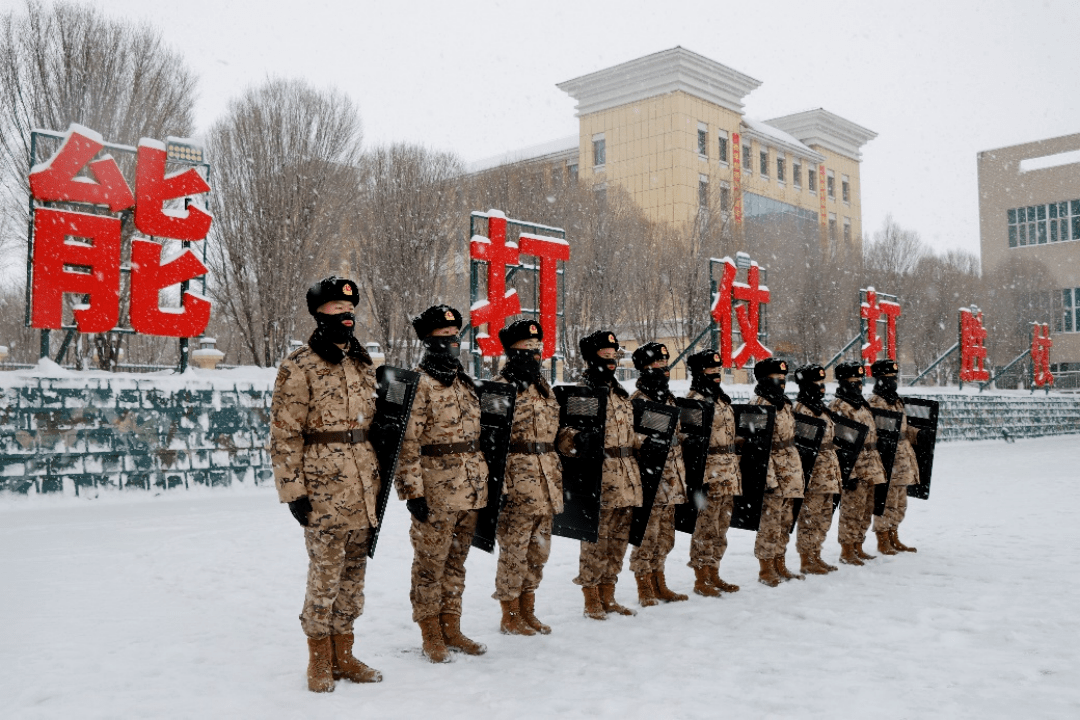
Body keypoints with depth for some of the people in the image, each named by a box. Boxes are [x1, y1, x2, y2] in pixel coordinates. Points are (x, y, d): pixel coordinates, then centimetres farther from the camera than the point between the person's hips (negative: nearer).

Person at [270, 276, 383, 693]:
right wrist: (293, 490, -12)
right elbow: (285, 435, -9)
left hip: (363, 488, 7)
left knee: (354, 572, 13)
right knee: (325, 574, 0)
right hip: (324, 488, -6)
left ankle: (343, 655, 26)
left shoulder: (362, 364, 14)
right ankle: (320, 661, 17)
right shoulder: (299, 367, -7)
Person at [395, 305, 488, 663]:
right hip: (436, 493, -7)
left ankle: (451, 629, 26)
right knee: (430, 564, 2)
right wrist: (413, 491, -18)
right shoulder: (419, 383, -9)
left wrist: (483, 482, 20)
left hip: (471, 490, 7)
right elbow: (407, 442, -14)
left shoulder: (466, 383, 16)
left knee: (456, 562, 15)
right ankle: (431, 636, 15)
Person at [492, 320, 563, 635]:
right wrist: (501, 481, -19)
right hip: (517, 482, -8)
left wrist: (557, 477, 21)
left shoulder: (543, 387, 16)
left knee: (539, 549, 13)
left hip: (546, 482, 8)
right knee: (514, 549, 0)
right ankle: (510, 617, 13)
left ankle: (527, 612, 26)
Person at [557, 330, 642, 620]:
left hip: (626, 478, 8)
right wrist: (580, 440, -33)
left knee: (618, 540, 13)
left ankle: (608, 596, 24)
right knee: (596, 540, -3)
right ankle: (591, 600, 10)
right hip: (599, 478, -8)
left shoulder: (620, 394, 20)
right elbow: (560, 432, -15)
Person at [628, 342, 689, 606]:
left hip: (670, 480, 9)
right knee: (647, 536, -3)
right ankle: (644, 590, 7)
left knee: (665, 536, 14)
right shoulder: (638, 400, -10)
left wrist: (679, 475, 21)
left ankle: (658, 585, 25)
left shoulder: (668, 398, 17)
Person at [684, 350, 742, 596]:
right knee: (706, 526, -3)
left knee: (721, 526, 13)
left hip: (728, 474, 9)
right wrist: (700, 476, -21)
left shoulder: (722, 399, 17)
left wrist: (735, 473, 21)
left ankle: (713, 575, 22)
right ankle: (701, 580, 6)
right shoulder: (695, 400, -10)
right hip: (709, 472, -9)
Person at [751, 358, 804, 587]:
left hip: (790, 473, 9)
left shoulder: (784, 404, 15)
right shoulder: (760, 405, -13)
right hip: (774, 474, -9)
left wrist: (797, 472, 20)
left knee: (785, 522, 14)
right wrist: (769, 478, -21)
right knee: (770, 522, -3)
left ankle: (779, 565, 25)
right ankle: (766, 570, 7)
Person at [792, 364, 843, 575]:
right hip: (813, 473, -10)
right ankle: (806, 561, 5)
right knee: (810, 516, -3)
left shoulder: (820, 407, 17)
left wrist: (834, 469, 23)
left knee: (823, 517, 14)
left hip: (827, 474, 10)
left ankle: (816, 557, 23)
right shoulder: (801, 409, -13)